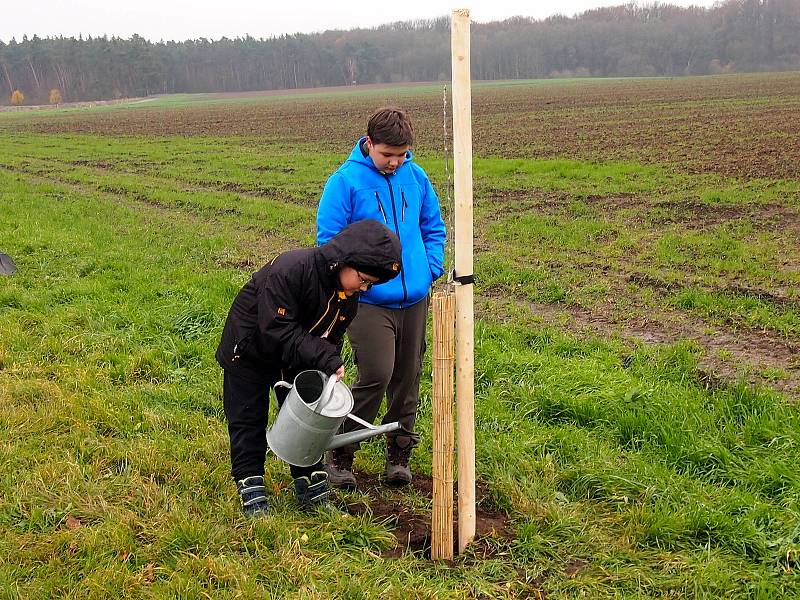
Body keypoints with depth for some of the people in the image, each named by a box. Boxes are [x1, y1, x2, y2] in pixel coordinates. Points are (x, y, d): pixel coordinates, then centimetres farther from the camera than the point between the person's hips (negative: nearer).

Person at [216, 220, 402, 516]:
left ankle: (312, 487, 20)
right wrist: (324, 358, -39)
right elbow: (277, 330, -37)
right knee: (248, 421, 2)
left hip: (298, 360, 6)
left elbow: (331, 336, 2)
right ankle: (251, 490, 14)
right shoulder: (289, 271, -36)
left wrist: (331, 365, -12)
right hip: (250, 351, -6)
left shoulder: (349, 294, -11)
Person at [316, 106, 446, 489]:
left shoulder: (415, 177, 6)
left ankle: (399, 453, 28)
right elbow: (328, 239, -6)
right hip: (369, 301, -5)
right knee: (377, 374, -14)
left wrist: (431, 269, 6)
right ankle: (339, 454, 5)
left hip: (415, 298, 5)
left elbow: (433, 227, 18)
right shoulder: (345, 181, -8)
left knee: (408, 376, 11)